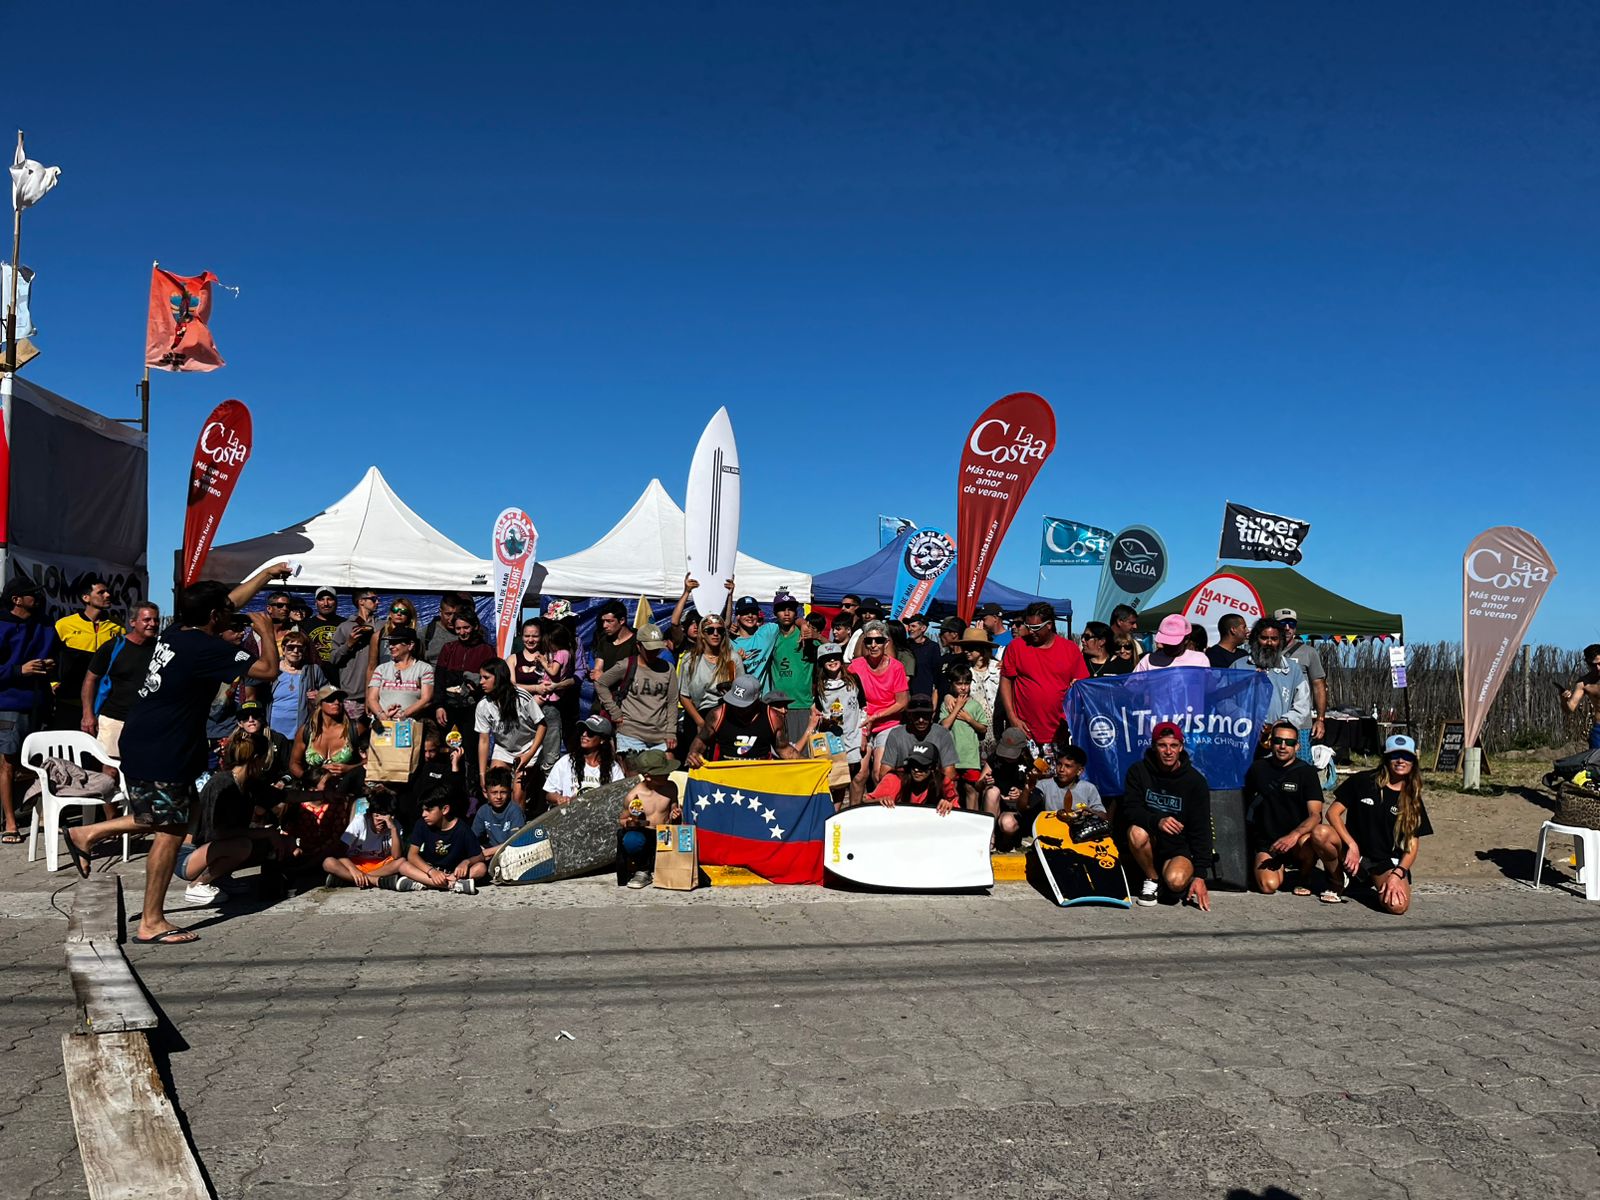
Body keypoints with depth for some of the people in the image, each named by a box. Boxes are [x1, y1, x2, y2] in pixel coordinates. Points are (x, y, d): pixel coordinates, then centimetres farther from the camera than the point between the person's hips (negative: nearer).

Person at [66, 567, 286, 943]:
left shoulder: (176, 631, 6)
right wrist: (266, 631, -5)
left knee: (164, 820, 25)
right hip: (162, 754, -10)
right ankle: (152, 923, 8)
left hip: (143, 743, 10)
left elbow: (230, 601, 19)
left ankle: (87, 834, 26)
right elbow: (268, 669, -22)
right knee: (170, 832, 0)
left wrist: (268, 572, 24)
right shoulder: (207, 649, -21)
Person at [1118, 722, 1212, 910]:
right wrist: (1157, 821, -36)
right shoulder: (1138, 771, -5)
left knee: (1176, 881, -32)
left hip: (1179, 849, -1)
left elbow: (1201, 830, -9)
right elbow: (1130, 810, -15)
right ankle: (1151, 879, -6)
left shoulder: (1196, 781, -7)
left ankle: (1189, 879, 7)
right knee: (1137, 833, -34)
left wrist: (1199, 875, -15)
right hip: (1149, 845, 1)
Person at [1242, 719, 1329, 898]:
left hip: (1296, 838, -2)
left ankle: (1304, 878, -3)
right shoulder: (1258, 768, 4)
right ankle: (1282, 868, 15)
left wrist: (1294, 835, -32)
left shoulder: (1306, 772, -4)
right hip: (1266, 841, 2)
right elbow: (1245, 801, 17)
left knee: (1306, 840, -38)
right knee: (1269, 886, -24)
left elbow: (1315, 814, -15)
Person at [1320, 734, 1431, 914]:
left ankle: (1375, 884, 10)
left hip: (1387, 862, 1)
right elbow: (1333, 812, -7)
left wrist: (1397, 874, -15)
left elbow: (1412, 846, 2)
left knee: (1398, 905, -29)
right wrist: (1352, 846, -20)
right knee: (1321, 835, -34)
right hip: (1354, 852, -1)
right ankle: (1337, 884, -3)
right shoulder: (1362, 782, -3)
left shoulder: (1412, 800, 4)